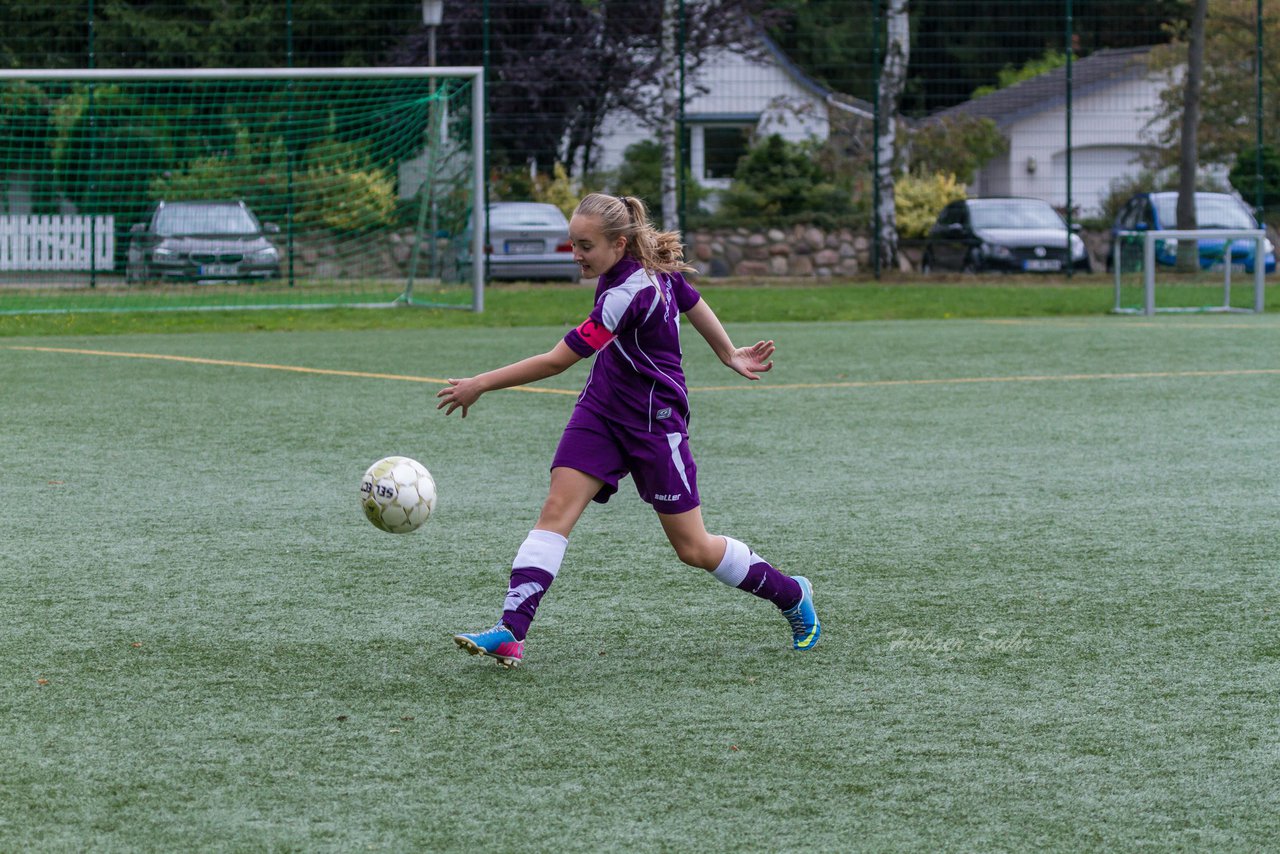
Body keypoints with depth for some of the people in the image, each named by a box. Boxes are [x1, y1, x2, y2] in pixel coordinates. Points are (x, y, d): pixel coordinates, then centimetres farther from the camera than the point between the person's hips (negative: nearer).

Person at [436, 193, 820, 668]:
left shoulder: (630, 294, -30)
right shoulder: (655, 264, -5)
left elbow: (557, 361, -31)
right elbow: (691, 301, 14)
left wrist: (480, 385, -27)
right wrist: (727, 354, 30)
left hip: (655, 424, -8)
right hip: (600, 413, 8)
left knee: (693, 548, 4)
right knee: (556, 511, -11)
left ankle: (791, 595, 28)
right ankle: (510, 633, -21)